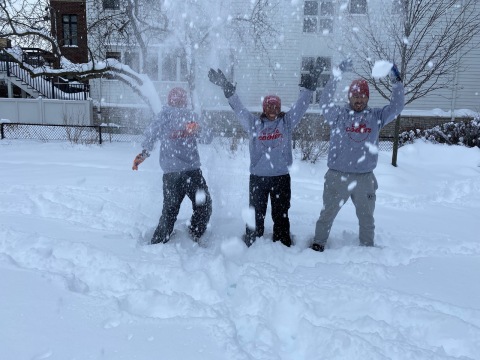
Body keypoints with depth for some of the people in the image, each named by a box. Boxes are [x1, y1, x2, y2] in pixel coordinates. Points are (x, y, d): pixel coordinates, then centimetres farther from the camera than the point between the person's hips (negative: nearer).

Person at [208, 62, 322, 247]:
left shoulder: (287, 121, 7)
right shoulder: (254, 123, 6)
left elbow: (301, 105, 4)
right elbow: (238, 107, 4)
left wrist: (308, 85, -2)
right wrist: (227, 88, -2)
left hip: (281, 177, 1)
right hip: (257, 177, 0)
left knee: (281, 215, 11)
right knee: (255, 214, 8)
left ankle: (283, 245, 23)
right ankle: (251, 245, 22)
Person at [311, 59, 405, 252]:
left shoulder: (376, 116, 6)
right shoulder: (339, 114, -2)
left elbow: (397, 107, 2)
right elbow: (325, 102, -15)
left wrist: (396, 81, -9)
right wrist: (337, 75, -21)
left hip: (365, 178, 3)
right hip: (337, 176, -3)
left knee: (366, 217, 18)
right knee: (328, 213, 10)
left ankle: (368, 246, 37)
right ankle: (318, 243, 26)